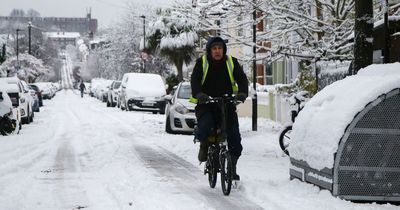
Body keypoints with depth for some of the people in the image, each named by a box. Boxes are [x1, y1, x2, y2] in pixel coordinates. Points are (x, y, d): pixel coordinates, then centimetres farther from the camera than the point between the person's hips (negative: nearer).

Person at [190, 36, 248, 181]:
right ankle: (204, 145, 5)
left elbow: (242, 78, -5)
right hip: (206, 105, -2)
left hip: (227, 105, 2)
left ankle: (232, 167, 14)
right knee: (204, 127, -30)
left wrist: (242, 93, -26)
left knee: (235, 139, -5)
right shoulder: (202, 62, 1)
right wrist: (199, 94, -32)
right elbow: (195, 80, -11)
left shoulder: (232, 62, 6)